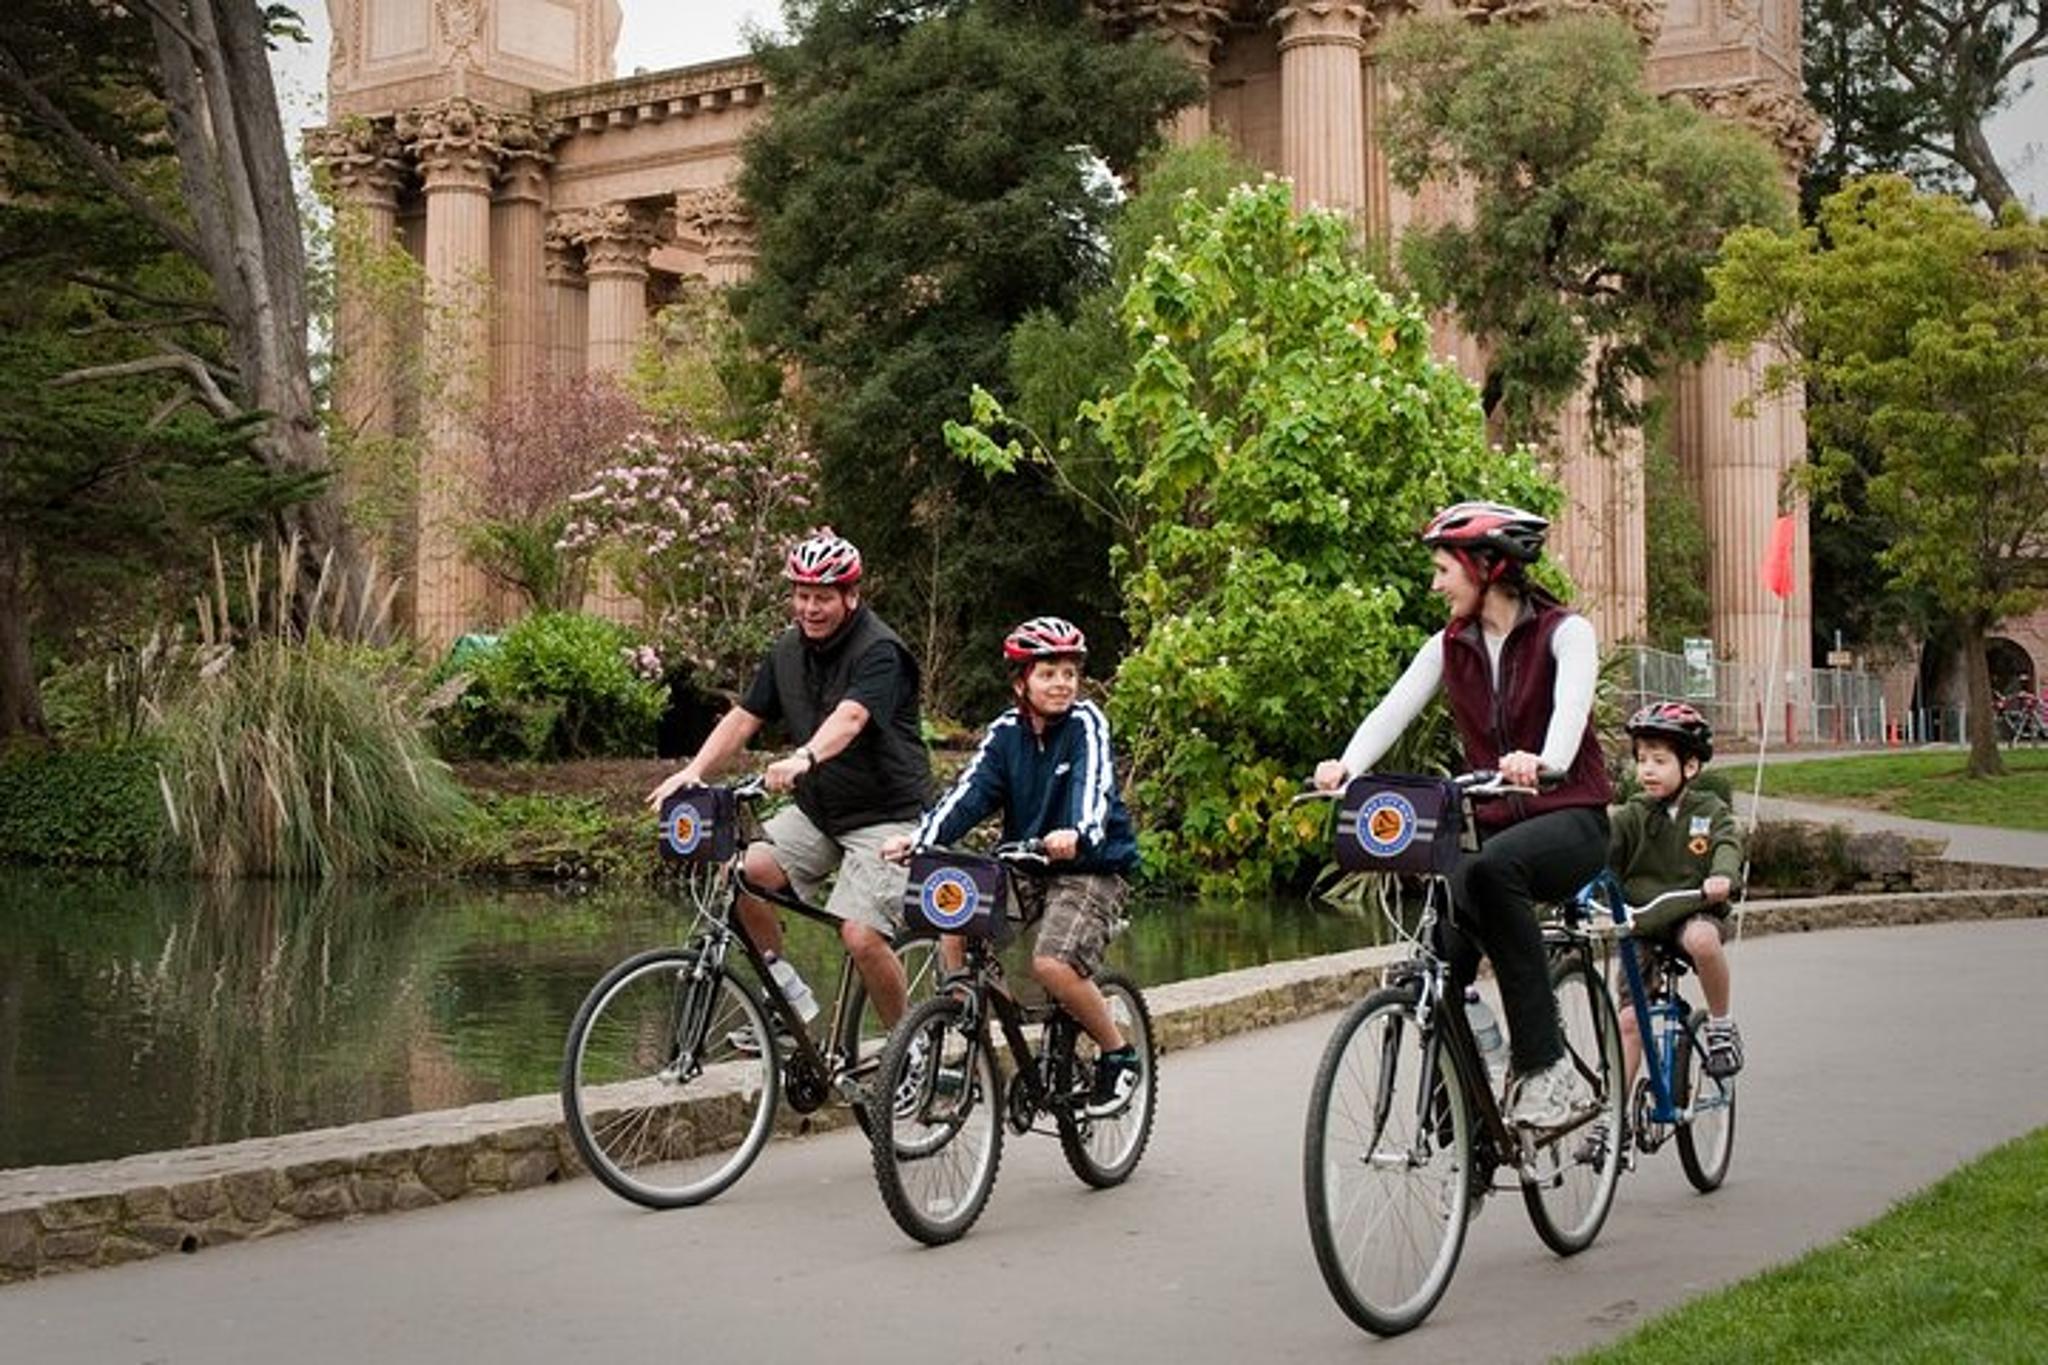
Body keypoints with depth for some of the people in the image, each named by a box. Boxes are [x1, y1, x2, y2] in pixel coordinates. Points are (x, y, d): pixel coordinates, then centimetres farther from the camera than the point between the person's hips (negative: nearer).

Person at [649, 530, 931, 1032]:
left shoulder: (880, 651, -17)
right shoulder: (788, 650, 5)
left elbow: (849, 718, -36)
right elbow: (744, 717, 4)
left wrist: (803, 759, -54)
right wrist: (693, 772, -12)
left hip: (884, 814, -6)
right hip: (816, 809, 7)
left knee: (861, 937, -21)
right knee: (742, 872, -17)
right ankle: (785, 990, 3)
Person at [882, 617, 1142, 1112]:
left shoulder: (1085, 724, -11)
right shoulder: (1006, 731, 1)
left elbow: (1093, 786, -29)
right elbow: (971, 790, -11)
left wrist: (1077, 834, -50)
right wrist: (922, 837, -28)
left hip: (1090, 869, -5)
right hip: (1023, 866, 5)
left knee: (1052, 964, -26)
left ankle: (1118, 1053, 0)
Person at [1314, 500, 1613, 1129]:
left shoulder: (1565, 632, -6)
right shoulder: (1450, 647, 8)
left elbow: (1571, 705, -27)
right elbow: (1394, 707, -7)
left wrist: (1543, 763, -49)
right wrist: (1346, 766, -27)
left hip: (1571, 821, -5)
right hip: (1495, 823, 5)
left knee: (1490, 869, -38)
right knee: (1442, 963, -19)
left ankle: (1548, 1068, -33)